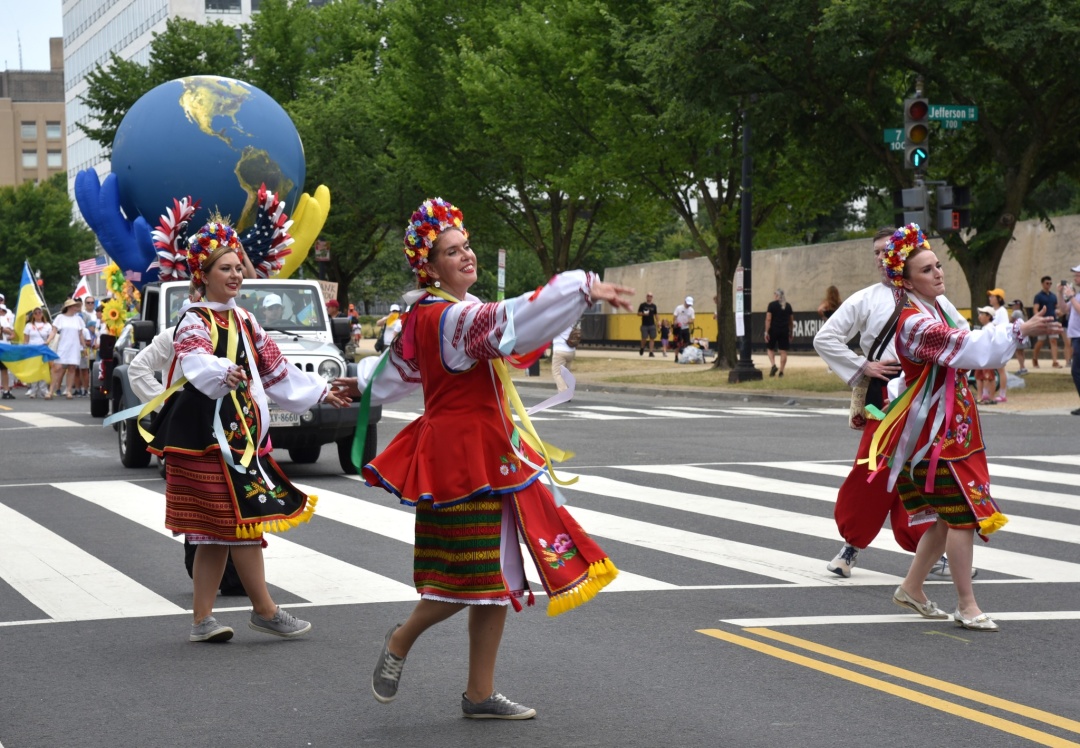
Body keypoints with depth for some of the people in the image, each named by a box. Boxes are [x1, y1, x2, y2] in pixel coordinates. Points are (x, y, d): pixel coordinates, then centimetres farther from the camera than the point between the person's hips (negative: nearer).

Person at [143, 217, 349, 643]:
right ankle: (265, 611, 0)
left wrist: (321, 393, 25)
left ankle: (202, 620, 10)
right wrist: (224, 373, -51)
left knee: (217, 534, 7)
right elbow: (197, 362, -30)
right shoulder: (194, 321, -9)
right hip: (209, 437, -8)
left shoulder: (243, 321, 17)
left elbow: (274, 369, 25)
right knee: (244, 519, -8)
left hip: (242, 435, 8)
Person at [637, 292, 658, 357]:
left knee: (652, 338, -3)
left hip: (652, 325, 3)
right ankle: (642, 348, 24)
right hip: (644, 325, -3)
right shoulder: (642, 305, 0)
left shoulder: (653, 306, 10)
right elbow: (638, 314, 1)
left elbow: (655, 315, 15)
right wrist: (643, 314, -19)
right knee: (644, 338, -5)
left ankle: (651, 352, -1)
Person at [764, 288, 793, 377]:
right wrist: (790, 333, 19)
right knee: (783, 351, 4)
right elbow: (791, 321, 12)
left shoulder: (772, 305, -5)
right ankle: (781, 371, 4)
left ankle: (773, 365, -8)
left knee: (770, 349, 13)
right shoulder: (788, 306, 8)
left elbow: (768, 319, -11)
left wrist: (766, 332, -10)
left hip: (773, 330, -3)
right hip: (784, 331, 3)